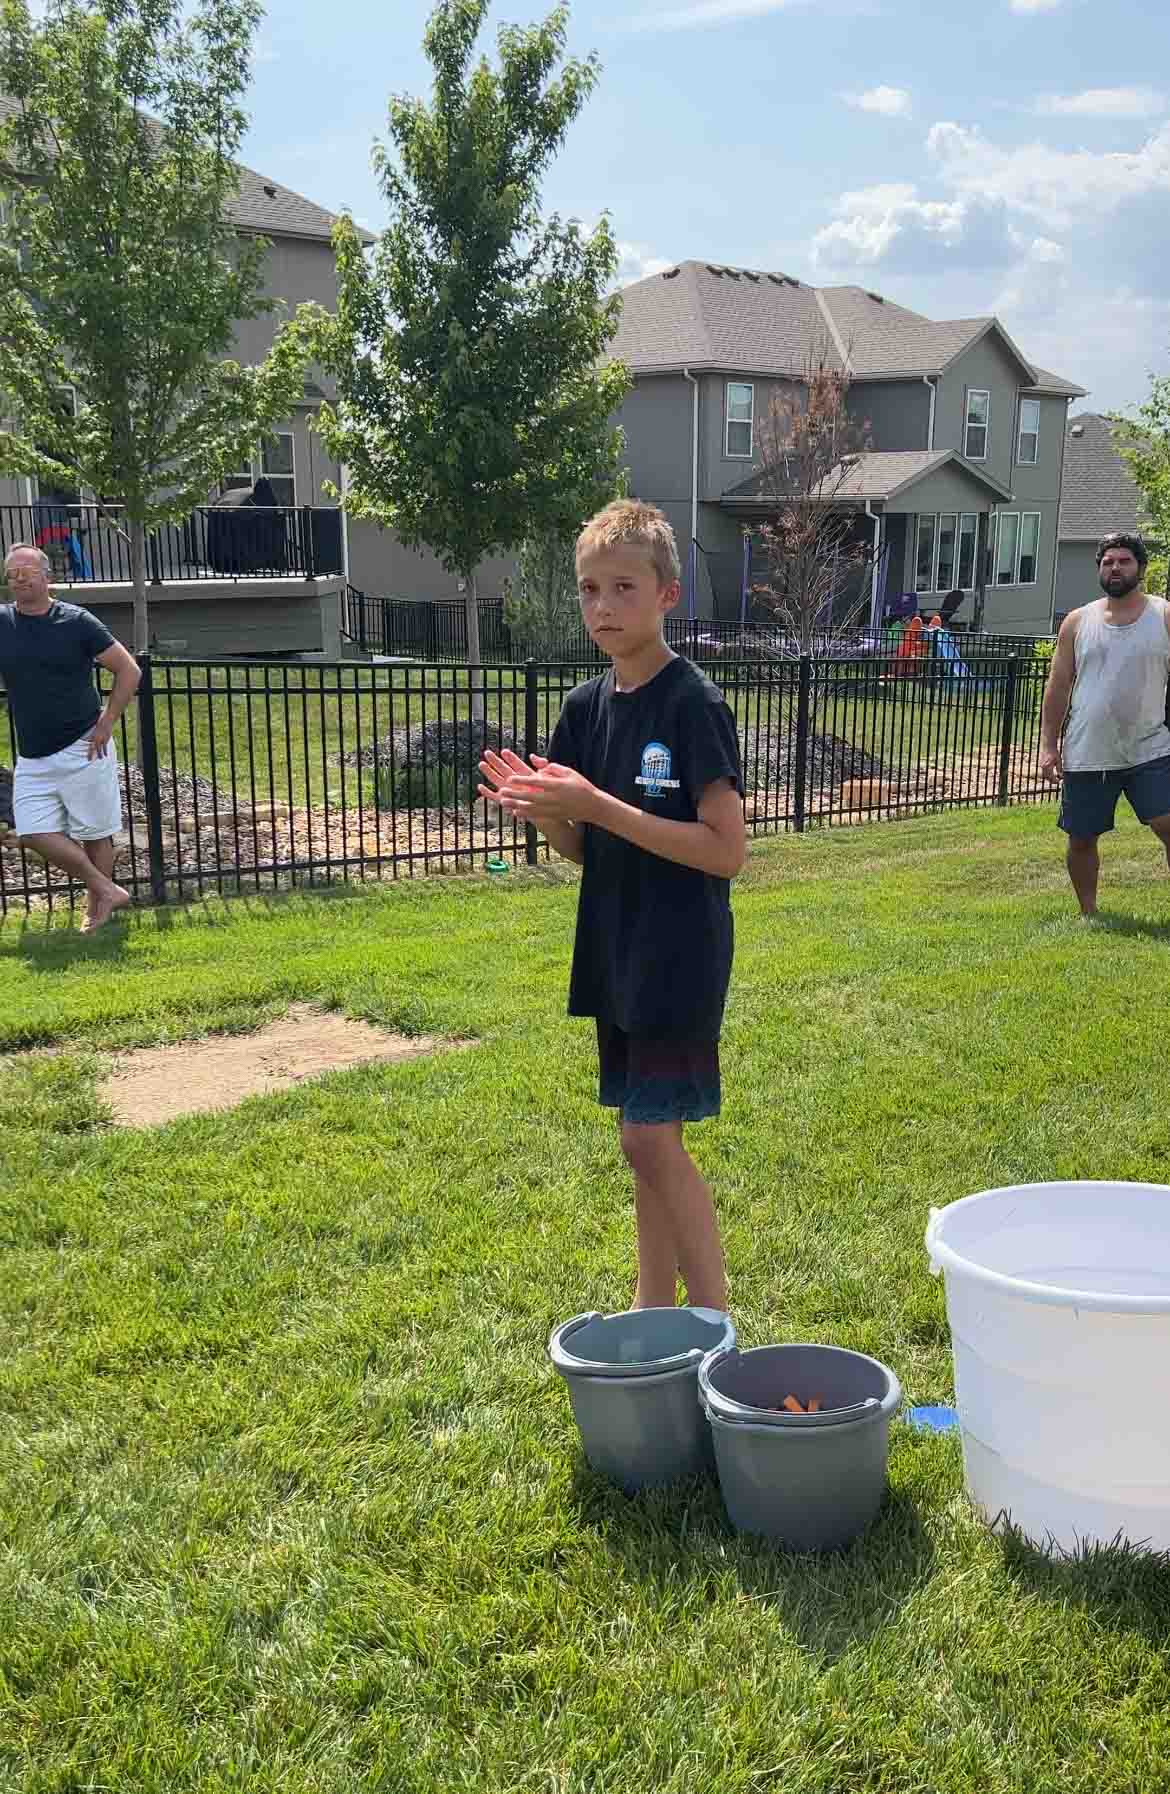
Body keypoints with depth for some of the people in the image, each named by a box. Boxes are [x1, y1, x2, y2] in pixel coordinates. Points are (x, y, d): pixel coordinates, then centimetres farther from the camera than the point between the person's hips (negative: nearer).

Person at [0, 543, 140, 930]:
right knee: (35, 833, -3)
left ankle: (97, 911, 17)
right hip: (32, 756, 4)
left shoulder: (76, 621, -6)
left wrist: (106, 724, -8)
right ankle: (107, 891, 10)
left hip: (83, 748, -4)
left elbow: (129, 670, -3)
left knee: (95, 833, 3)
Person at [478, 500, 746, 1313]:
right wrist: (540, 807, -10)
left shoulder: (694, 703, -14)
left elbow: (726, 850, -19)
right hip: (616, 950, 7)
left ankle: (716, 1324, 5)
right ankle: (655, 1311, 24)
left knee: (652, 1137, -8)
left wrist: (595, 804, -23)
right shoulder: (586, 706, 7)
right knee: (650, 1139, 13)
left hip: (680, 954, -7)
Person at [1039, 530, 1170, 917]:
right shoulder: (1078, 622, 7)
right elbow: (1058, 687, 7)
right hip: (1086, 755, 2)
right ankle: (1088, 915, 26)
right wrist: (1048, 745, 1)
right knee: (1081, 839, 8)